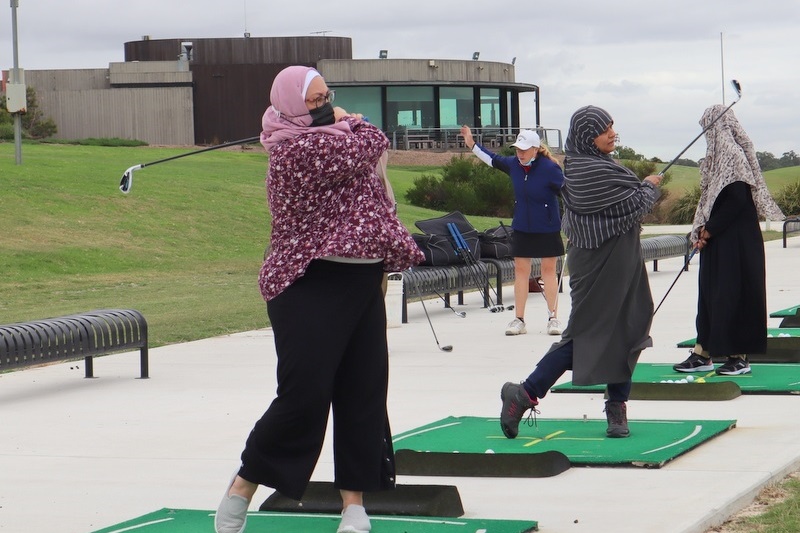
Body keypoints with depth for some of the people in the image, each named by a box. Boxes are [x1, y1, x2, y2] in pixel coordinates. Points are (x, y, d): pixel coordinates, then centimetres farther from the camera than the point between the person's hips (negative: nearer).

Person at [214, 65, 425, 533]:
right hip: (312, 287, -9)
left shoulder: (333, 142, 16)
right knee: (304, 397, -10)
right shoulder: (295, 150, -14)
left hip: (361, 281, 9)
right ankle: (241, 490, 6)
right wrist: (350, 123, 4)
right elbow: (370, 148, -15)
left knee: (364, 393, 5)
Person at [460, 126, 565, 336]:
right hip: (521, 228, 5)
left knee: (549, 270, 5)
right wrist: (472, 144, 18)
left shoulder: (549, 168, -19)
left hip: (547, 229, -5)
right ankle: (519, 320, 11)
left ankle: (553, 318, 13)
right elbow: (494, 159, 16)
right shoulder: (514, 164, -3)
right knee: (521, 270, 5)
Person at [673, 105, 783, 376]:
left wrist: (709, 230, -14)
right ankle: (703, 354, 13)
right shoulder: (718, 154, 13)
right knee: (710, 293, 10)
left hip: (734, 241, -9)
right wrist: (704, 230, 3)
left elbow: (737, 200, -21)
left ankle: (739, 356, 2)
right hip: (716, 240, 9)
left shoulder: (733, 154, -15)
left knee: (733, 293, -4)